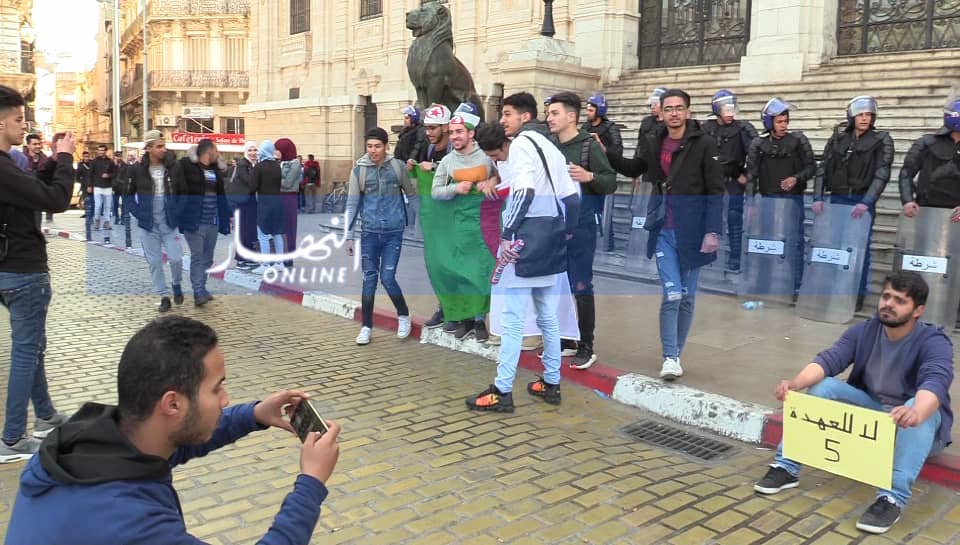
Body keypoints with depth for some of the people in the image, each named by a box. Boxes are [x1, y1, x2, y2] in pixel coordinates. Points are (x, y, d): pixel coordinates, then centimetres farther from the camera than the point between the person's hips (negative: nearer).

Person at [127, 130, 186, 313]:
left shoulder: (174, 167, -4)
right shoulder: (138, 169, -6)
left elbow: (183, 192, 8)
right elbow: (128, 195, 6)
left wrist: (177, 212, -2)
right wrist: (138, 214, -3)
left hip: (169, 223, 0)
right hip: (148, 224, 0)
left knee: (176, 258, -4)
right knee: (155, 262, 5)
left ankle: (177, 284, 26)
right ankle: (164, 297, 16)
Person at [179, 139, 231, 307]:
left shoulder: (215, 170, 13)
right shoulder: (188, 167, -8)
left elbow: (221, 193, 18)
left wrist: (227, 214, 18)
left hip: (213, 222, 7)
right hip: (195, 222, -7)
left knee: (207, 257, 12)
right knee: (197, 257, -7)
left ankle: (202, 289, 23)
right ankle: (198, 292, -7)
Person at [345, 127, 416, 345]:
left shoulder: (397, 166, -2)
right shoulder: (358, 170, -2)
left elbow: (412, 193, 9)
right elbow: (352, 204, 2)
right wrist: (349, 236, 0)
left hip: (394, 232, -1)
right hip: (369, 233, 1)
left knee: (387, 278, -5)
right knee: (369, 279, 5)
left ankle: (404, 316, 21)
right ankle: (367, 327, 17)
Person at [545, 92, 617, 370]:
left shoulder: (590, 145, -7)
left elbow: (611, 183, -10)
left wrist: (589, 176, -27)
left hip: (581, 227, -6)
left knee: (581, 287, -2)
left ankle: (586, 347, 8)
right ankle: (563, 337, 27)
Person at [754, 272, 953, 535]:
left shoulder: (934, 342, -20)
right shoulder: (864, 331, -7)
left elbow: (936, 382, -40)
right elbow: (828, 359, -22)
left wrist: (915, 413, -63)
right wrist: (796, 382, -43)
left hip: (915, 416, -4)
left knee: (920, 410, -37)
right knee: (823, 386, -21)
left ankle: (893, 497, -46)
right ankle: (787, 467, -23)